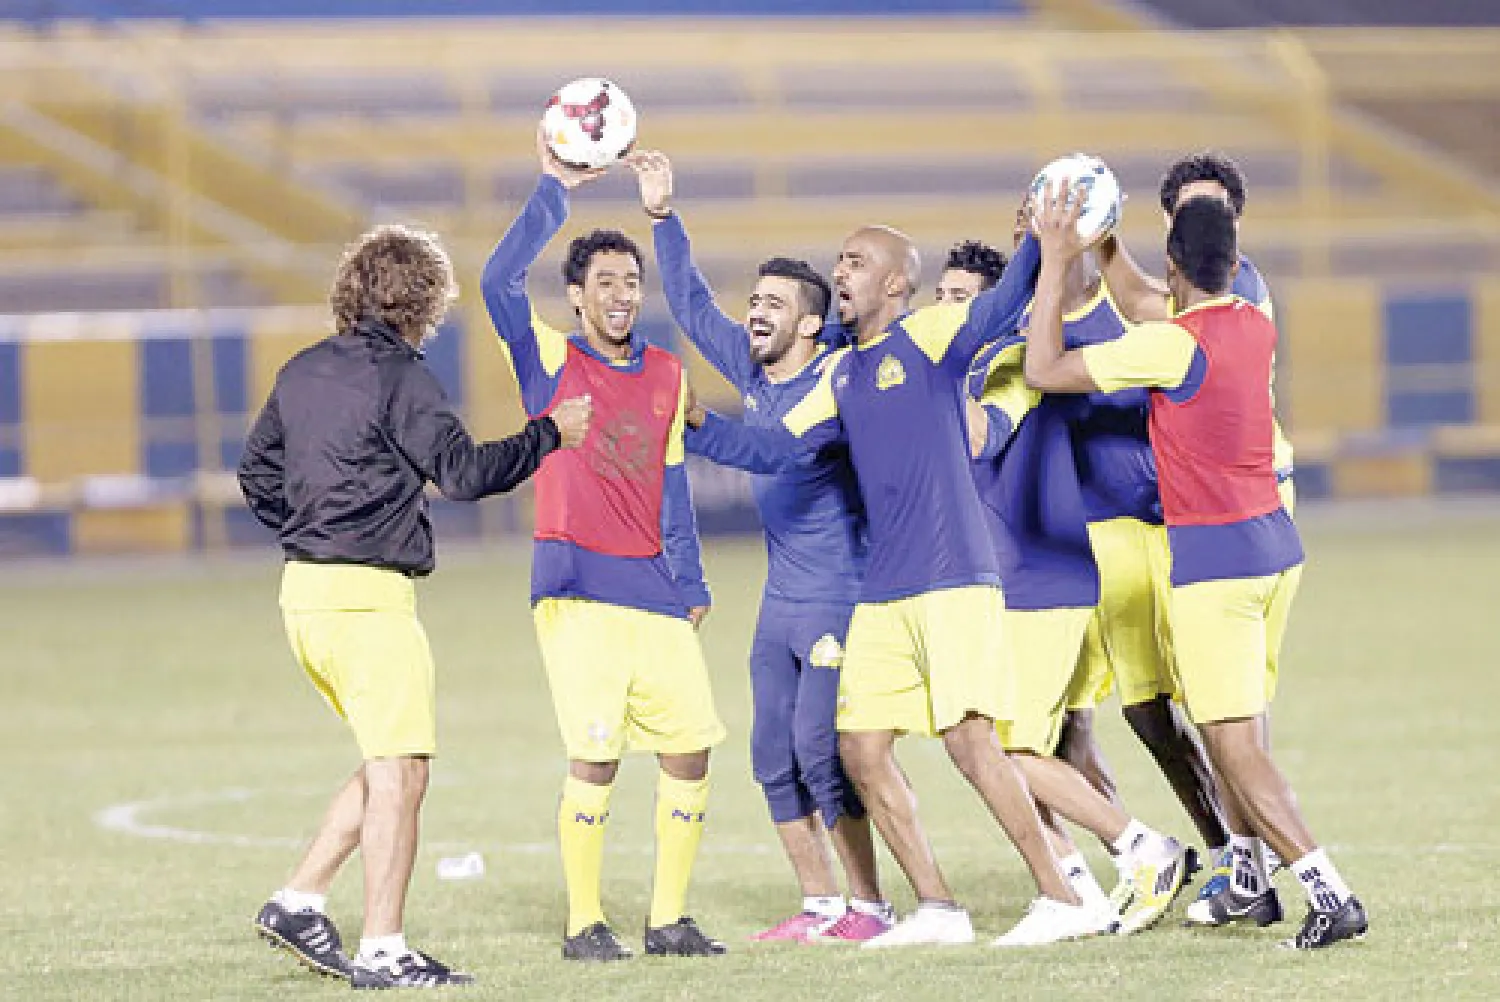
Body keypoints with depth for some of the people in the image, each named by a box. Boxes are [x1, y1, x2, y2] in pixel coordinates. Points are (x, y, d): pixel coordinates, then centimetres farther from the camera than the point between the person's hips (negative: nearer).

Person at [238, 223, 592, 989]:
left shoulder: (303, 372, 13)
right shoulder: (399, 377, -11)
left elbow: (256, 475, 19)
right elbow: (463, 471, -16)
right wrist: (550, 435, -6)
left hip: (304, 588, 9)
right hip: (368, 595, -9)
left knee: (388, 766, 18)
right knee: (399, 773, -5)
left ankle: (299, 901, 13)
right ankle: (383, 953, -6)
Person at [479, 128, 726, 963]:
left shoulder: (667, 375, 14)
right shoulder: (552, 362, 1)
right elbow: (501, 282, -14)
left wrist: (691, 584, 14)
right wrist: (553, 192, -14)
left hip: (654, 588, 5)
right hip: (577, 587, -5)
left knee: (692, 746, 0)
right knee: (596, 754, -11)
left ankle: (670, 918, 11)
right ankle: (585, 923, -1)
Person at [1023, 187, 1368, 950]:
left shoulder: (1172, 345, -18)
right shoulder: (1257, 329, 5)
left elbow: (1043, 371, -12)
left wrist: (1055, 261, -7)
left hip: (1212, 558, -8)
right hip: (1276, 544, 8)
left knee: (1233, 744, -7)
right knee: (1241, 728, 20)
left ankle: (1328, 891, -17)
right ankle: (1250, 880, 27)